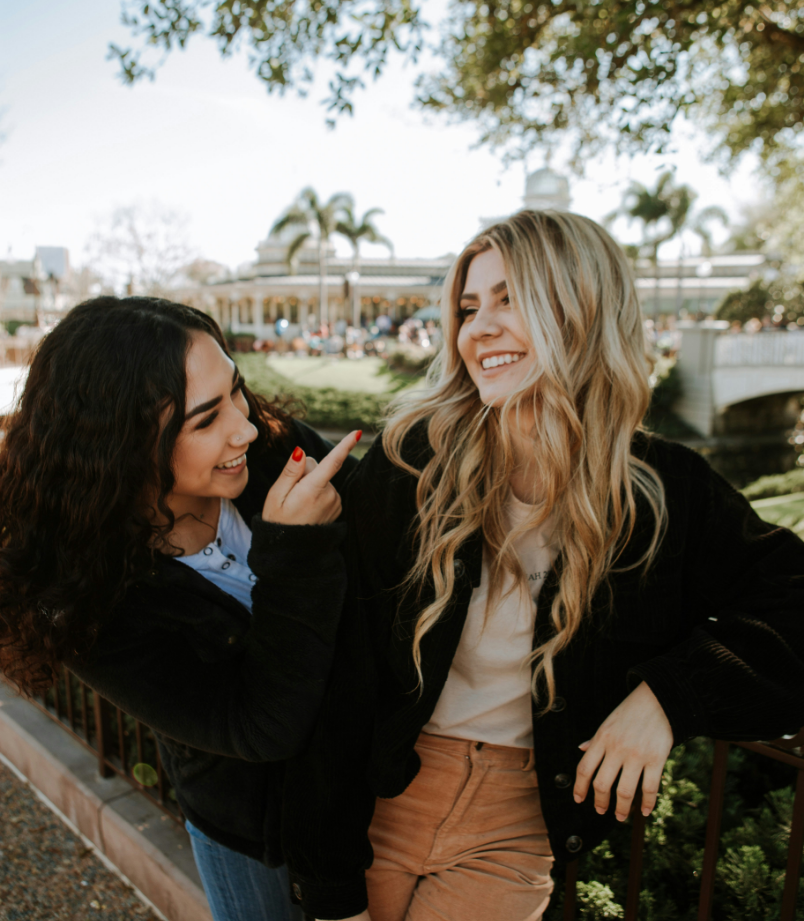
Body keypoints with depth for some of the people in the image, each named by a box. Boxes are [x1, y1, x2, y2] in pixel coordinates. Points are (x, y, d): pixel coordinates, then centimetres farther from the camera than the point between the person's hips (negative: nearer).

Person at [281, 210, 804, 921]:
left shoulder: (667, 492, -11)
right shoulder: (409, 463, -15)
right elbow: (340, 684, -13)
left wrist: (670, 695, -21)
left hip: (518, 826, 1)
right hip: (383, 799, 0)